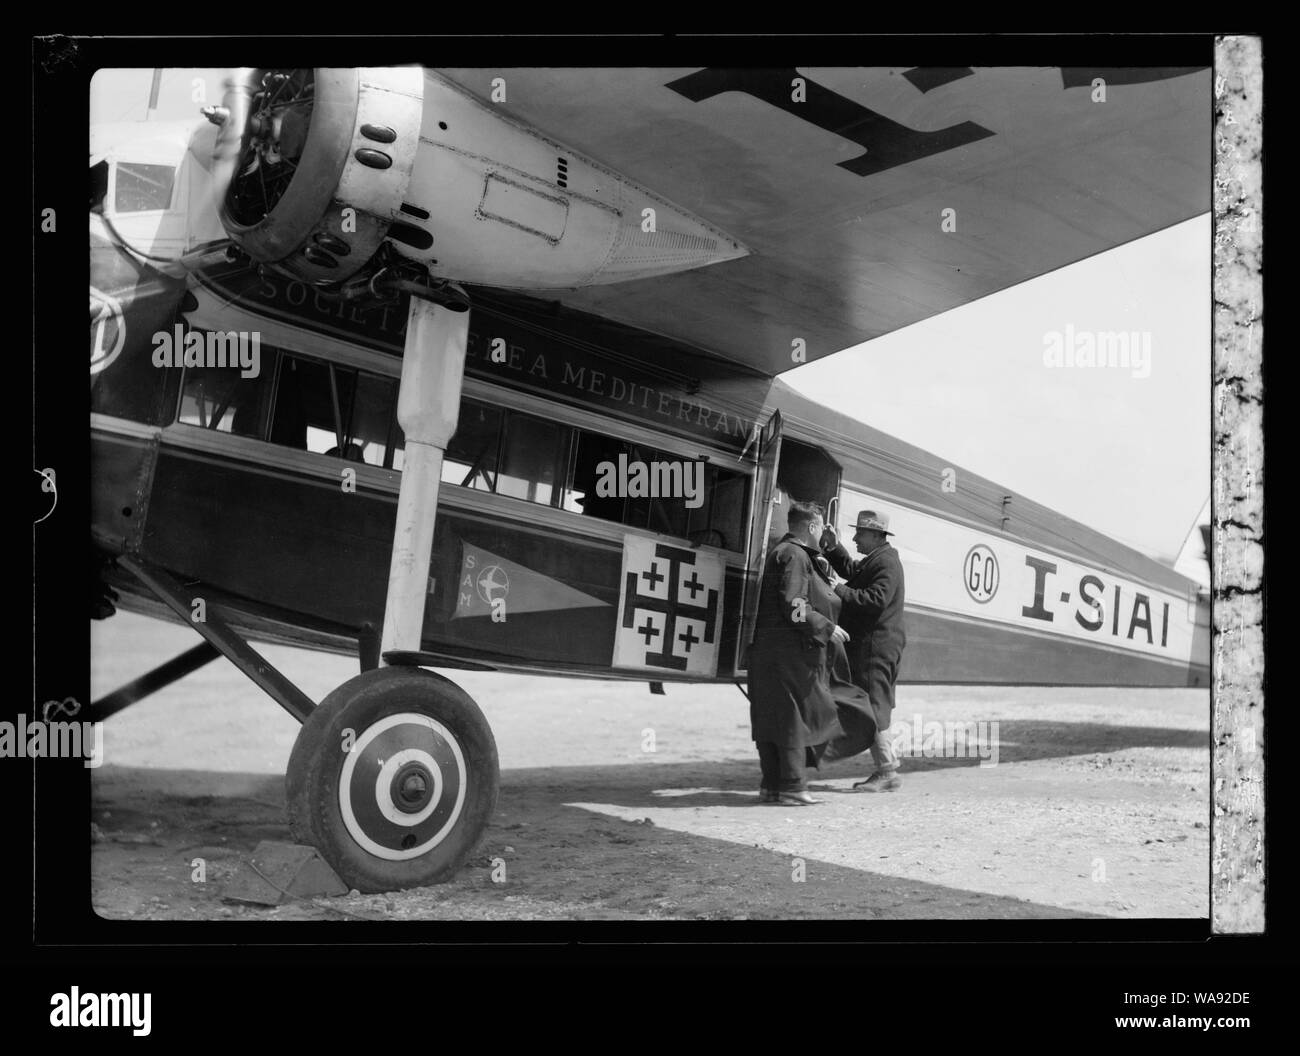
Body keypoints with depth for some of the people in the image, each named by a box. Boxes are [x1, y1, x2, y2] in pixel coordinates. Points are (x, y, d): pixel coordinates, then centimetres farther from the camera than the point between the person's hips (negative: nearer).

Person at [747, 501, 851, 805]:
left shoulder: (781, 552, 20)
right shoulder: (795, 555, -12)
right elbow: (793, 608, -20)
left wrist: (822, 569, 15)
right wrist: (828, 628, -13)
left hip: (769, 651, 10)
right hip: (790, 650, -10)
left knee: (771, 717, 11)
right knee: (795, 715, -5)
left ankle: (772, 784, 17)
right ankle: (792, 787, -2)